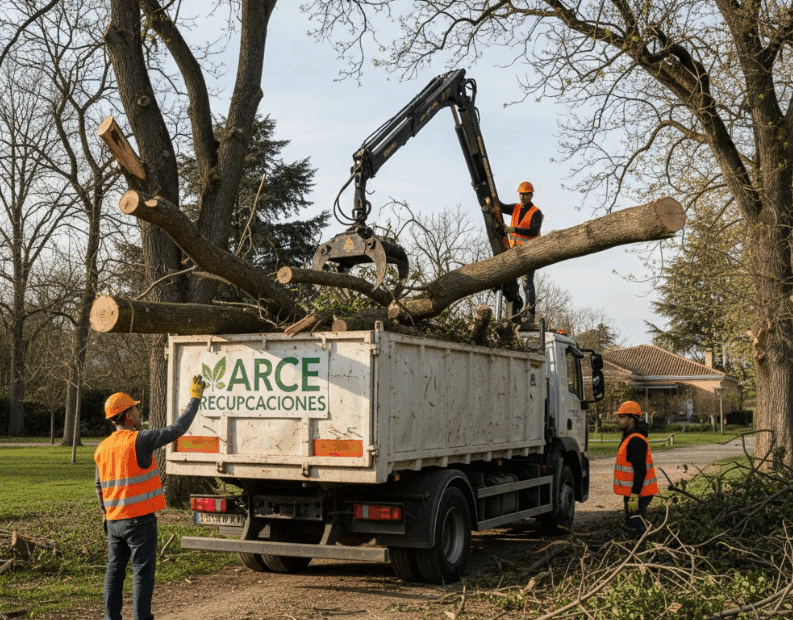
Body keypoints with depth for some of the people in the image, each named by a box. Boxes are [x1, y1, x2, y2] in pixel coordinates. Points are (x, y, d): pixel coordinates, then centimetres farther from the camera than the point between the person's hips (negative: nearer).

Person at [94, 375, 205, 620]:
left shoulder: (102, 448, 7)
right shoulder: (139, 441, -15)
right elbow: (177, 429, -15)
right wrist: (195, 398, -4)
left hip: (114, 521, 7)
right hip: (140, 519, -7)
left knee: (114, 572, 14)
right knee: (142, 572, -1)